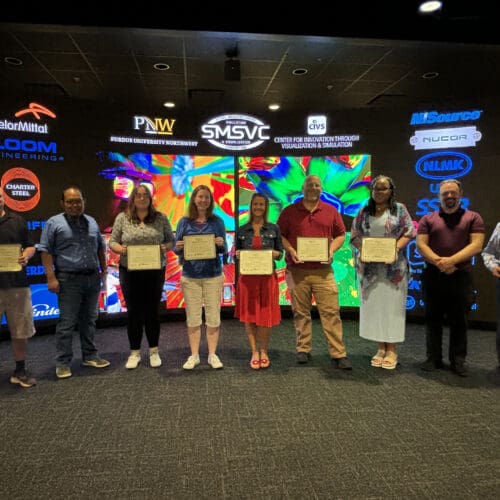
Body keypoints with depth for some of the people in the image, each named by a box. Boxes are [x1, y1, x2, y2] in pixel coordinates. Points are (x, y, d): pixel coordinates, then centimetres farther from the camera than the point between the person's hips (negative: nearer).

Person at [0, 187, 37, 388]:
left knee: (20, 331, 10)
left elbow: (30, 246, 13)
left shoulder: (17, 221, 10)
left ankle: (20, 371, 24)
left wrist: (26, 256, -9)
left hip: (17, 284, 2)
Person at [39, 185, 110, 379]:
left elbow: (100, 247, 19)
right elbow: (45, 250, -6)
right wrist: (51, 277, -12)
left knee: (89, 320, 13)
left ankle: (90, 356, 24)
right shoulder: (54, 223, -2)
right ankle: (63, 362, 10)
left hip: (92, 278, 5)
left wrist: (103, 271, 14)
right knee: (67, 322, -1)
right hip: (69, 280, -5)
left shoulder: (92, 222, 12)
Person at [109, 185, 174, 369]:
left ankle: (154, 352, 22)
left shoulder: (160, 218, 3)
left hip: (155, 272, 0)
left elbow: (171, 240, 5)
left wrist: (165, 247, -16)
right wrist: (120, 249, -16)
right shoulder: (122, 218, 3)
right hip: (130, 272, 0)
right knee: (134, 311, 6)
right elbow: (112, 242, 4)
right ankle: (135, 352, 21)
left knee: (152, 310, 7)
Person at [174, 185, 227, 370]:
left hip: (213, 276, 0)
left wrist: (221, 244, -18)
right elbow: (176, 249, 5)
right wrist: (178, 247, -17)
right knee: (192, 317, 5)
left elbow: (224, 250, 4)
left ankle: (212, 354, 17)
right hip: (190, 276, 0)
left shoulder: (217, 221, 4)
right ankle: (194, 355, 18)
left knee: (213, 316, 4)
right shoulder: (184, 222, 5)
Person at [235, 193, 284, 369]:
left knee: (266, 316, 4)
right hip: (247, 277, 1)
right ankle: (254, 352, 21)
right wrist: (237, 255, -11)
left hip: (267, 277, -1)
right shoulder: (241, 230, 6)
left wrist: (273, 253, -14)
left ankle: (264, 351, 23)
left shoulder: (274, 229, 4)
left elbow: (280, 253, 6)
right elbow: (236, 253, 11)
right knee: (249, 316, 6)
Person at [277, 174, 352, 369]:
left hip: (323, 271, 1)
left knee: (331, 312, -1)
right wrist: (291, 250, -10)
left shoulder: (331, 211, 9)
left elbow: (340, 234, 13)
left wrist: (332, 250, -5)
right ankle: (303, 350, 21)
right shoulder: (289, 212, 6)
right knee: (301, 312, 7)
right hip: (297, 270, 0)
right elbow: (280, 235, 6)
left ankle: (338, 354, 5)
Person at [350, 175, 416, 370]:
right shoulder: (364, 212, 10)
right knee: (373, 305, 4)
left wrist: (395, 248, -15)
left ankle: (391, 350, 11)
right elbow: (354, 236, 8)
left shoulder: (399, 209, 5)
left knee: (391, 305, 1)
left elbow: (409, 233, 0)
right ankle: (381, 348, 16)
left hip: (393, 266, -2)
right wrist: (363, 249, -10)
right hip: (370, 267, 2)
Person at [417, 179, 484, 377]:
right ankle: (433, 358, 17)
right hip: (433, 276, 1)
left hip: (461, 276, -1)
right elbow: (421, 245, -2)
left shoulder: (473, 218, 6)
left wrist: (451, 260, -19)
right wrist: (439, 263, -16)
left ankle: (458, 360, 17)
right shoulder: (427, 219, 8)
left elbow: (476, 245, -6)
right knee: (433, 318, 7)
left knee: (459, 320, 6)